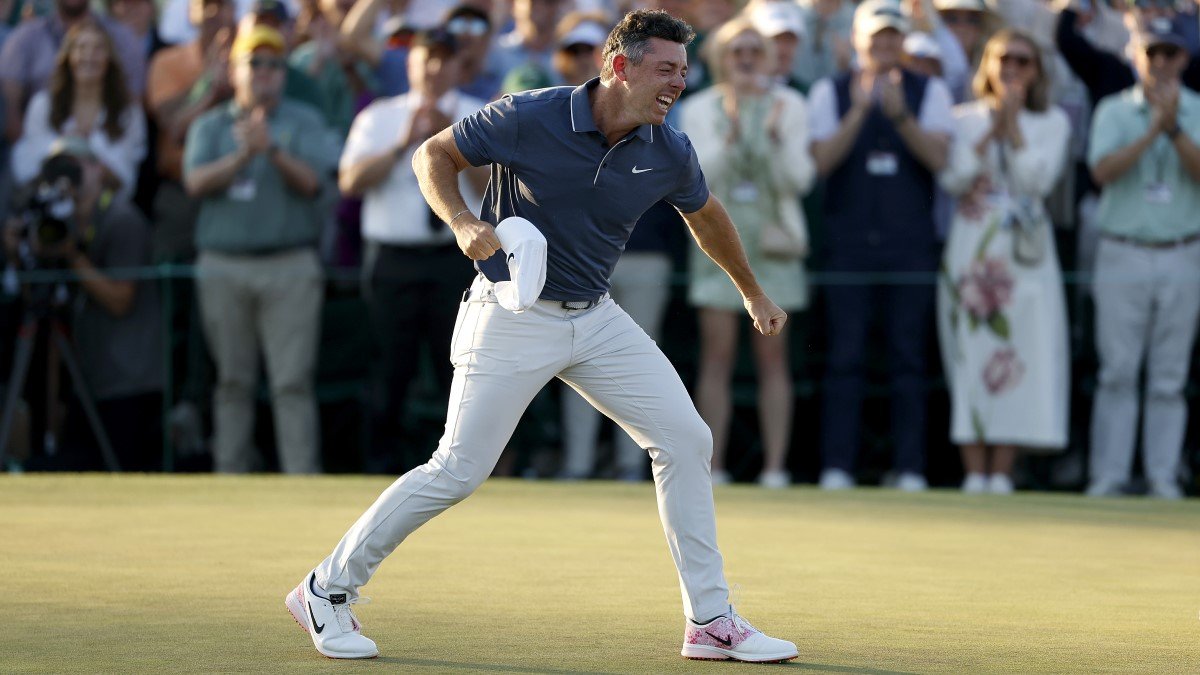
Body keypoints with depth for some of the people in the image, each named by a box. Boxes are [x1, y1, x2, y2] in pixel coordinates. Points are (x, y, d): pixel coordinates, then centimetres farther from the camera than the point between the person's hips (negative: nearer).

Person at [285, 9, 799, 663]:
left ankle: (711, 621, 6)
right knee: (458, 471, -9)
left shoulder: (669, 154, -4)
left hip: (597, 318, 6)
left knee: (685, 438, -3)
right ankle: (326, 590, 7)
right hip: (511, 314, -5)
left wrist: (752, 291, 30)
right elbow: (433, 155, -5)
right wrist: (461, 221, -24)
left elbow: (706, 215, 18)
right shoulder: (529, 117, -18)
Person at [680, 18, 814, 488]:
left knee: (772, 356, -1)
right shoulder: (699, 109, 4)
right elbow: (700, 175, -7)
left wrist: (777, 136, -19)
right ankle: (713, 466, 0)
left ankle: (775, 467, -1)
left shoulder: (789, 106, 3)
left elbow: (800, 178, -4)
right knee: (718, 355, -2)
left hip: (773, 239, 0)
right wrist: (731, 135, -20)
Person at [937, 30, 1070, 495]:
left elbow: (1038, 180, -4)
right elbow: (953, 179, -2)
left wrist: (1013, 126, -6)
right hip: (971, 245, 0)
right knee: (971, 352, -5)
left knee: (1020, 351, -6)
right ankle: (975, 471, -4)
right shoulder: (964, 119, 10)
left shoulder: (1051, 123, 10)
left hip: (1025, 248, 0)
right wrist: (990, 132, -8)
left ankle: (1002, 472, -3)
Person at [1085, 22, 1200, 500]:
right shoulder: (1113, 111, 6)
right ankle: (1108, 476, -1)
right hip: (1123, 256, -1)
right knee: (1117, 371, -4)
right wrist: (1153, 130, -17)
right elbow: (1103, 170, -10)